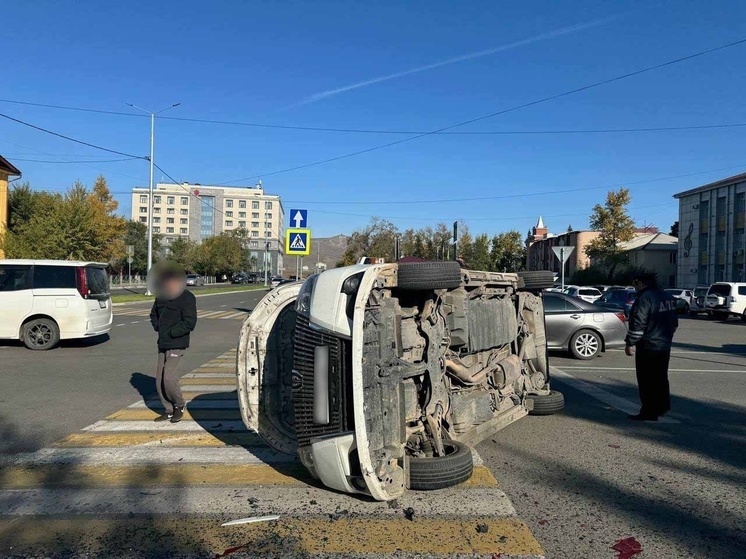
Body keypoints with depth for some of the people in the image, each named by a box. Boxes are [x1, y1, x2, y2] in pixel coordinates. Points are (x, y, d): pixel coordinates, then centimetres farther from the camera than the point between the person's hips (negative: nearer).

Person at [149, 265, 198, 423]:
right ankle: (169, 410, 22)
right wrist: (158, 327, 5)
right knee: (160, 379, 9)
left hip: (177, 344, -7)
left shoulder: (187, 298, -13)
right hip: (162, 344, 7)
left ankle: (179, 405, 10)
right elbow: (153, 314, 23)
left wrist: (170, 333, -17)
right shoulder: (161, 296, 8)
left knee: (168, 378, -13)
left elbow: (190, 323, -18)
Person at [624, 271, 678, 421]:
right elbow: (674, 322, 21)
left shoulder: (645, 298, -18)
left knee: (647, 380, -1)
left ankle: (649, 412, 4)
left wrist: (630, 343, -15)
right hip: (665, 345, 9)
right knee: (661, 378, 20)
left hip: (648, 347, -9)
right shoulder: (668, 297, 12)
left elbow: (638, 324, -21)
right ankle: (662, 407, 30)